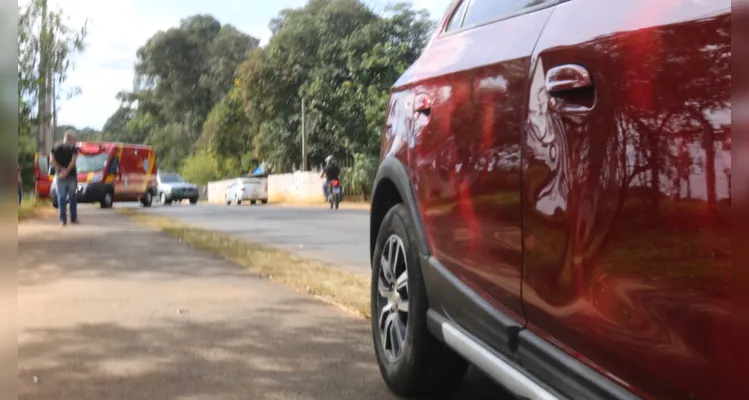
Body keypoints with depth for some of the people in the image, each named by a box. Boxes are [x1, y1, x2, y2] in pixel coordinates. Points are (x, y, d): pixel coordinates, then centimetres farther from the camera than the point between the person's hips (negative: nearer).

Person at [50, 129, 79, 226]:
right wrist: (67, 171, -15)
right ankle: (73, 218, 14)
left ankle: (63, 219, -1)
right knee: (72, 197, 11)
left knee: (61, 197, 4)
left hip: (59, 175, 2)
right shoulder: (73, 147, -4)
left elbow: (52, 160, -4)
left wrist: (61, 169, -8)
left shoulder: (56, 146, 6)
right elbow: (73, 161, -17)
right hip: (71, 175, -2)